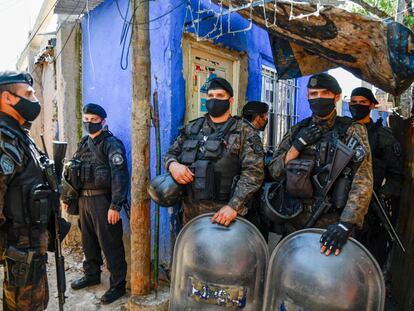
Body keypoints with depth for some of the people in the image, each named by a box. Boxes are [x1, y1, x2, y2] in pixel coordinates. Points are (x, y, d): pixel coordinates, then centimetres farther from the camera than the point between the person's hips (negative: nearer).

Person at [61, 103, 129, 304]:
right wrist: (66, 198, 18)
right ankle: (92, 275, 39)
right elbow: (72, 172, 20)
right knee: (88, 241, 20)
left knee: (110, 244, 0)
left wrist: (115, 206, -25)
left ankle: (118, 284, 13)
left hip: (103, 200, -8)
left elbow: (119, 176, -20)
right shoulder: (84, 143, 14)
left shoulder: (111, 144, -11)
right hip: (84, 199, 8)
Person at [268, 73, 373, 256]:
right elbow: (275, 171, 2)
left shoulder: (352, 131, -5)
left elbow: (363, 181, -16)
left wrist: (346, 222, -28)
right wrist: (298, 145, -12)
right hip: (296, 221, 3)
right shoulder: (298, 131, 5)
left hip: (332, 224, -3)